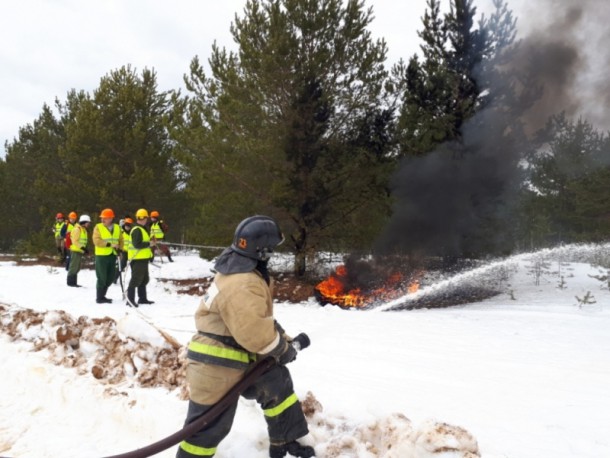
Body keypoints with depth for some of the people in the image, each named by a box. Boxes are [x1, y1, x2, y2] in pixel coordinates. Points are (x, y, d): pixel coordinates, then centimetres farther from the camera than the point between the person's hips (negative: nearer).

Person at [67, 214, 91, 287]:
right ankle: (70, 282, 0)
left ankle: (73, 282, 20)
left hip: (80, 251, 10)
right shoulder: (77, 229, -13)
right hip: (75, 250, -10)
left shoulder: (83, 230, 17)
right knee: (74, 266, -6)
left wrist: (85, 248, 9)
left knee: (77, 267, 13)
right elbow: (74, 241, -19)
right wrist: (82, 247, -24)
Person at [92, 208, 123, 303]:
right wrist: (109, 244, -24)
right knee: (102, 278, -2)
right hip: (101, 255, -5)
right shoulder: (98, 227, -5)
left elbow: (121, 240, 14)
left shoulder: (117, 227, 7)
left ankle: (102, 295, 28)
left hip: (112, 255, 5)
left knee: (111, 277, 12)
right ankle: (99, 298, 11)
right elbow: (96, 241, -15)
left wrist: (119, 248, -3)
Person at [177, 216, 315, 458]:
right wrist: (283, 348, -13)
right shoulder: (243, 284, -28)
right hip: (217, 365, -11)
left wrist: (285, 339, 10)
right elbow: (254, 332, -30)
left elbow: (261, 319, 16)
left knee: (277, 384, 18)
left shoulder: (241, 272, 7)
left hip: (237, 358, 11)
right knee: (210, 425, 1)